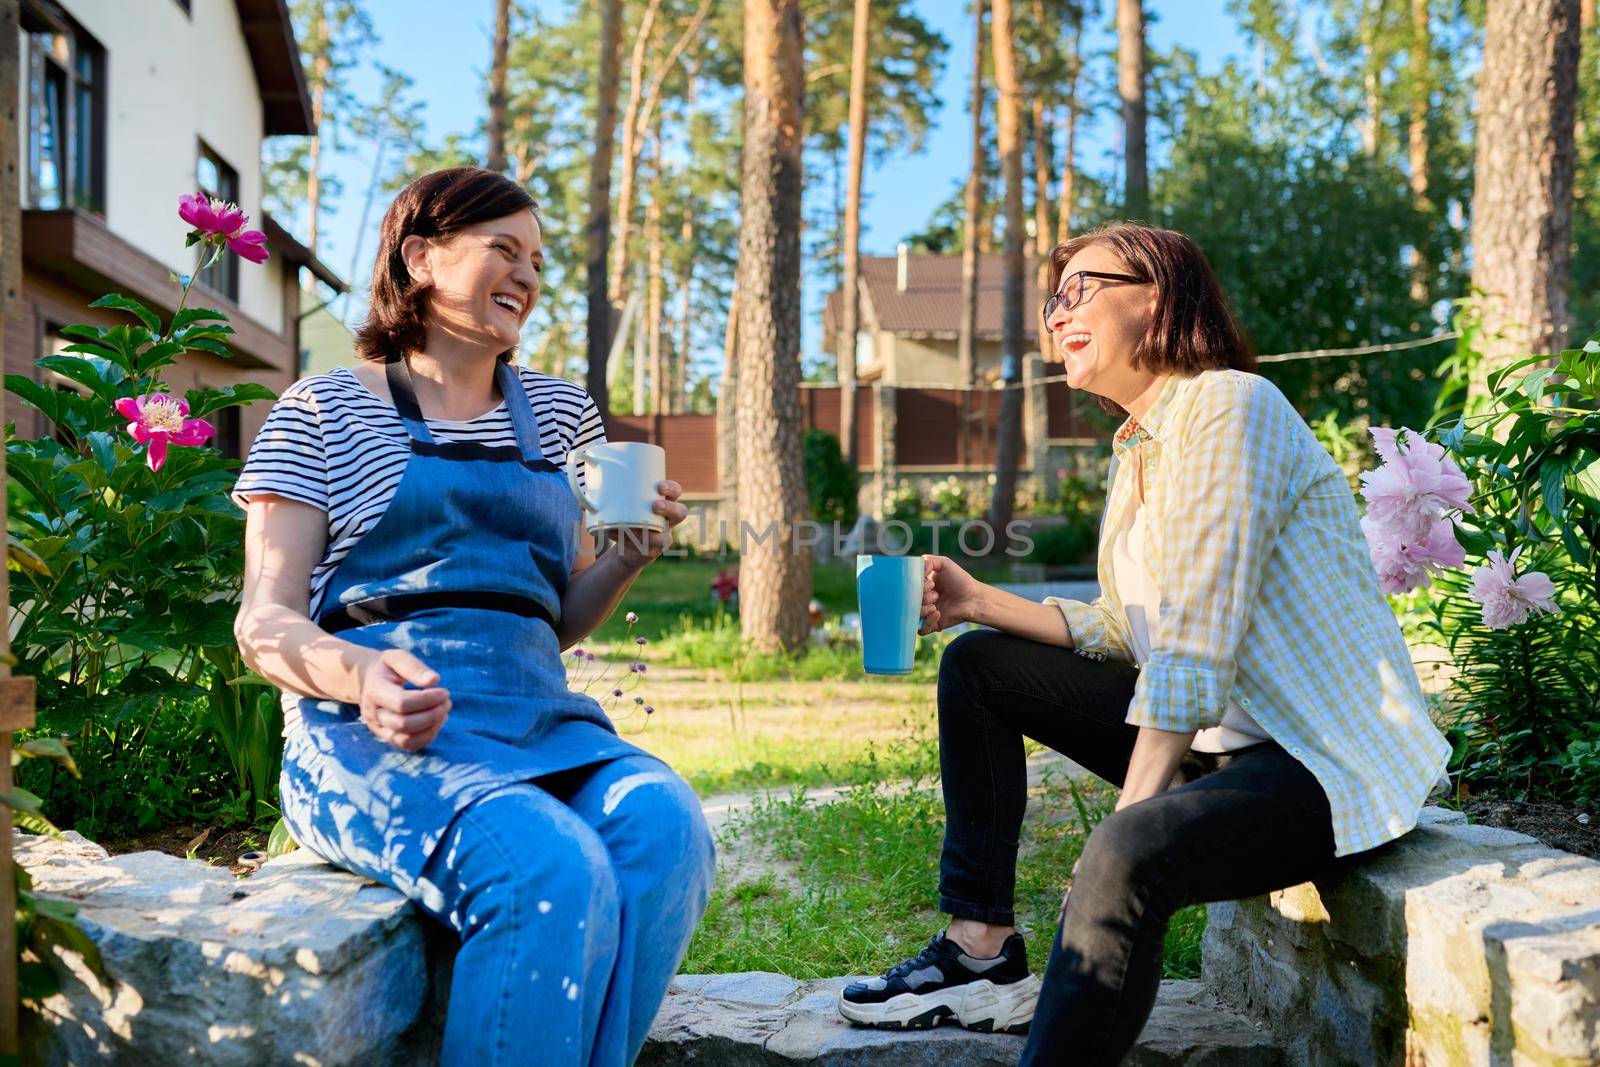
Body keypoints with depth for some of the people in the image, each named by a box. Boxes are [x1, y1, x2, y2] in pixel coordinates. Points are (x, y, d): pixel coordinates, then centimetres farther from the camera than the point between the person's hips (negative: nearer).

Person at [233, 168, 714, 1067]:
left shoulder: (559, 412, 21)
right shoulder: (324, 411, 8)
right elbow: (266, 623, 1)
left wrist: (629, 558, 3)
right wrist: (360, 673, -21)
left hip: (537, 717, 5)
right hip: (374, 730, -4)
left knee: (667, 827, -28)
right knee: (556, 871, -33)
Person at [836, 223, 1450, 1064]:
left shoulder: (1227, 406, -16)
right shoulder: (1136, 452, 12)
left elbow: (1196, 647, -23)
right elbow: (1122, 630, 15)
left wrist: (1125, 826, -25)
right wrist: (980, 601, 6)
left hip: (1329, 758, -10)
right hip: (1218, 737, 10)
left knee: (1129, 855, -38)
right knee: (978, 666, 11)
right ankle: (984, 955, 5)